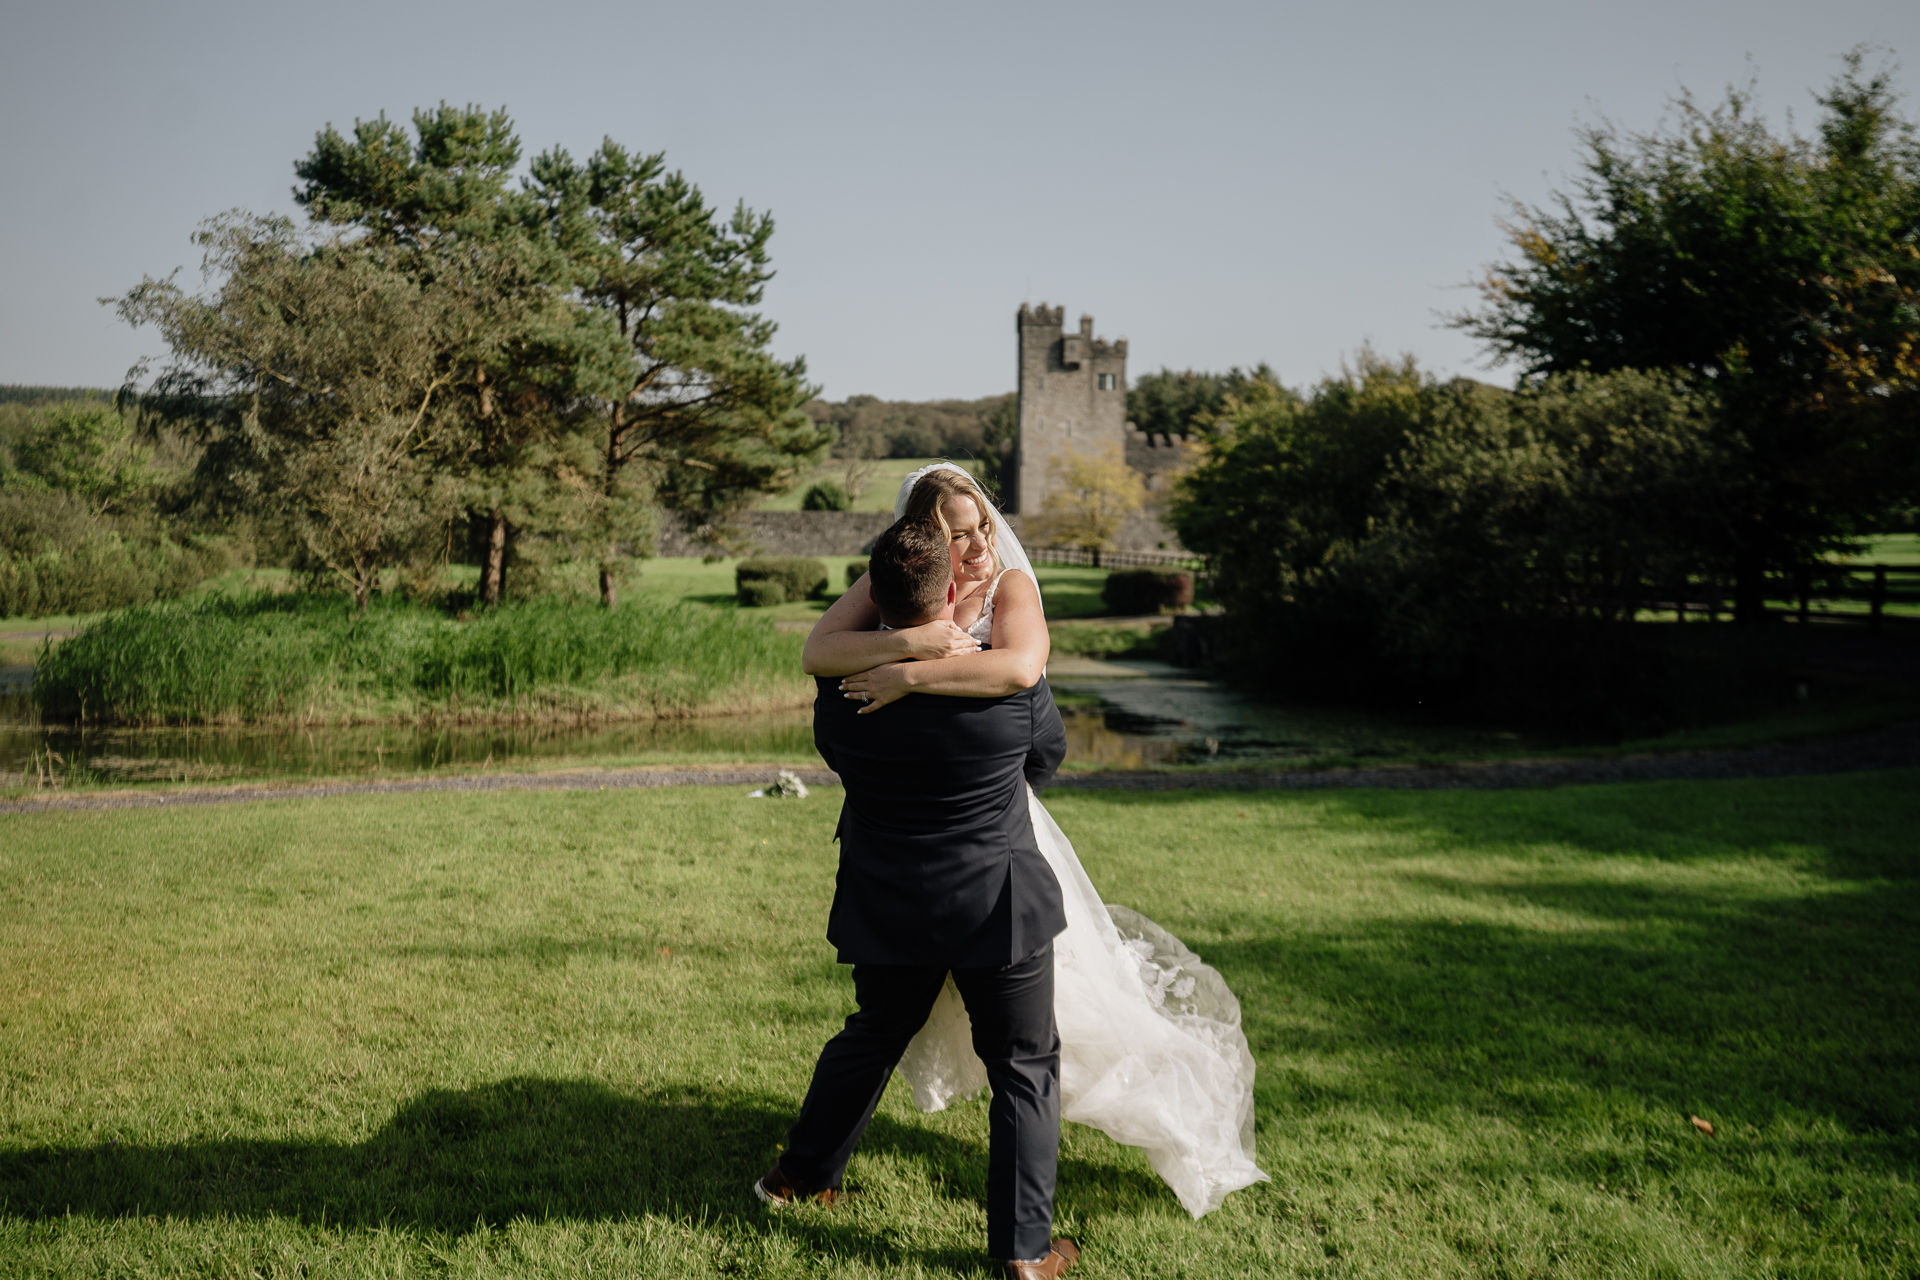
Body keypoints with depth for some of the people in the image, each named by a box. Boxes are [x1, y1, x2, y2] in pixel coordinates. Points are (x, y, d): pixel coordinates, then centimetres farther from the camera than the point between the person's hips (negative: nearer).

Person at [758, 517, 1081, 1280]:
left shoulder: (841, 688, -10)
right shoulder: (1009, 681, -17)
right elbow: (1049, 753, 3)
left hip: (887, 911, 4)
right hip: (997, 908, -3)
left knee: (872, 1037, 26)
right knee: (1024, 1068, 10)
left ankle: (801, 1175, 42)